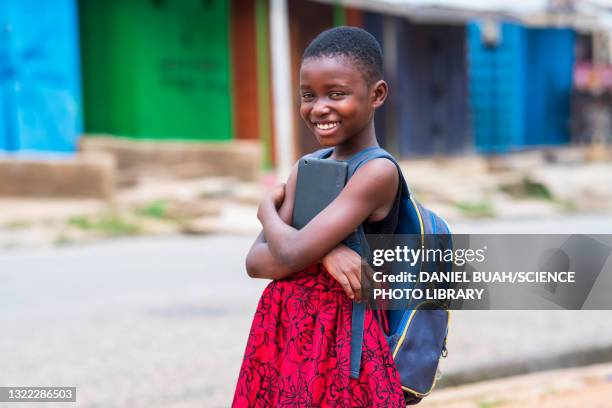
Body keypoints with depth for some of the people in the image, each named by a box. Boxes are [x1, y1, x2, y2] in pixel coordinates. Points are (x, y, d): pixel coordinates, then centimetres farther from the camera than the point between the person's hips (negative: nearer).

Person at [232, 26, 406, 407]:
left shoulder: (378, 172, -14)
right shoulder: (305, 171, 8)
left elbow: (291, 254, -18)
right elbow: (256, 262, 0)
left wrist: (268, 210, 2)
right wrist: (321, 253, -17)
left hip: (341, 341, -6)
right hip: (283, 333, 6)